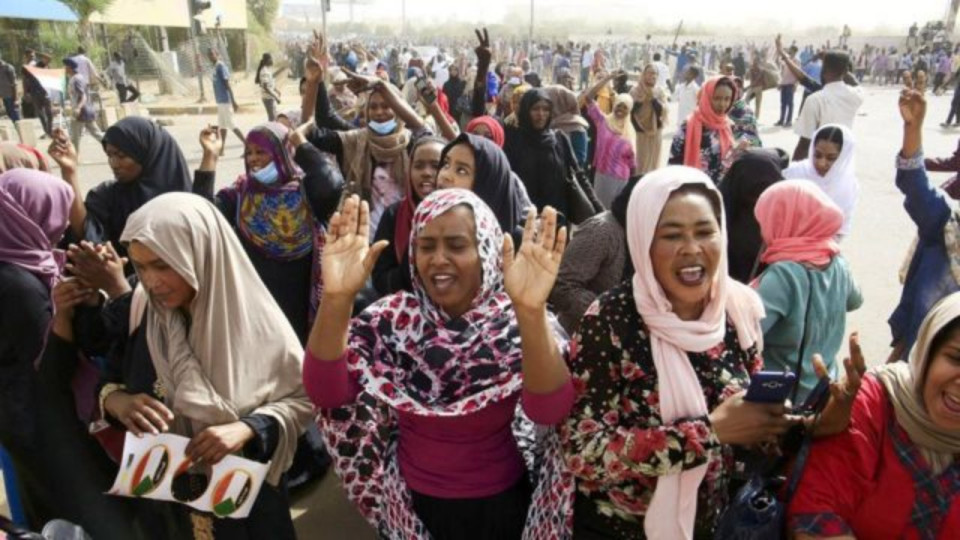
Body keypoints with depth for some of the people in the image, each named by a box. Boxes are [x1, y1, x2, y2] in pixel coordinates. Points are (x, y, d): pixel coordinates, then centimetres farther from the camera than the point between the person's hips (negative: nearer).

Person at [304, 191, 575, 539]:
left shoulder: (516, 323, -16)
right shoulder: (392, 320, -11)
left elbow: (550, 411, -32)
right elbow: (326, 394, -23)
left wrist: (532, 311, -48)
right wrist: (337, 299, -38)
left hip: (498, 505, -1)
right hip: (414, 504, 2)